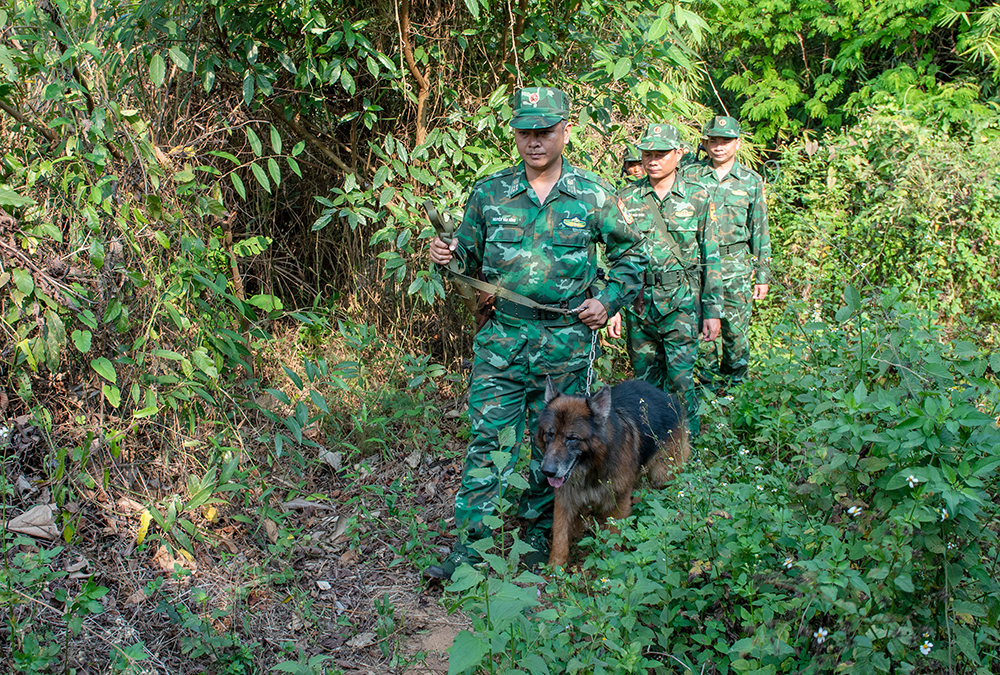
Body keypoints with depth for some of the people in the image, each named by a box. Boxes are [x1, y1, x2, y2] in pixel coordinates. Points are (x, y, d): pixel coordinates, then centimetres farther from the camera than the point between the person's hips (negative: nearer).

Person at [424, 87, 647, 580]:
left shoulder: (593, 195, 1)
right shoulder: (489, 193, 4)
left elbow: (631, 254, 11)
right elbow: (469, 254, 13)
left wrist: (609, 300, -2)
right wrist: (447, 256, -9)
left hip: (565, 341, 0)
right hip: (501, 336, 1)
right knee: (487, 439, -3)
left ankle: (541, 538, 26)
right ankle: (471, 545, 3)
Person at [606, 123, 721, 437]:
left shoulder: (697, 197, 2)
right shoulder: (627, 198, 5)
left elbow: (711, 257, 3)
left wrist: (713, 311, 0)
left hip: (682, 303, -2)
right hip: (638, 302, 2)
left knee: (680, 379, -7)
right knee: (645, 380, 9)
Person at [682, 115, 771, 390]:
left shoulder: (751, 181, 6)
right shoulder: (690, 176, 4)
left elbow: (760, 230, 9)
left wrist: (763, 274, 6)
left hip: (736, 265, 0)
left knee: (736, 330, 2)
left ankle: (735, 386, 18)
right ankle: (710, 385, 17)